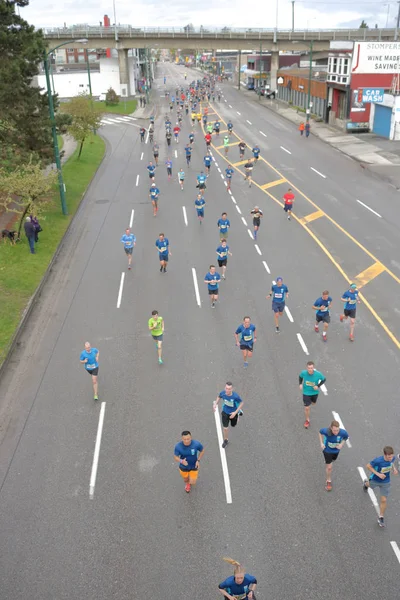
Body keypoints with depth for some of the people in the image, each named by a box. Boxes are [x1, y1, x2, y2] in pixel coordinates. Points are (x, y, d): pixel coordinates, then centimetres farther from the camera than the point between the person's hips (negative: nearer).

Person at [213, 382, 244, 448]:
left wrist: (235, 412, -22)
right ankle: (225, 440, 34)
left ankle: (239, 412, 56)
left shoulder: (235, 396, -37)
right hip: (225, 412, 1)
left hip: (233, 413, -1)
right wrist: (215, 404, -15)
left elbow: (241, 403, -19)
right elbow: (219, 397, -1)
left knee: (233, 425, 27)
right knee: (225, 428, 3)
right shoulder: (222, 393, -27)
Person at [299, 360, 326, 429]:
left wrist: (318, 386, -21)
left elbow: (324, 379, -8)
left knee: (313, 403, 30)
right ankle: (307, 420, 28)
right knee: (307, 408, 0)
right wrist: (300, 384, -15)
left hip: (314, 392, 2)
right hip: (306, 392, -1)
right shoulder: (304, 372, -25)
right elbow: (300, 376, 0)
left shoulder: (318, 374, -27)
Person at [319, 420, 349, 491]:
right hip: (327, 450, -3)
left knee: (332, 460, 32)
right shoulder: (326, 431, -38)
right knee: (329, 467, 2)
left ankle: (327, 463, 70)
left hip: (336, 450, 3)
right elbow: (320, 432, -12)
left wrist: (342, 444, -22)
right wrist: (321, 443, -16)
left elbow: (346, 437, -8)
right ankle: (328, 481, 29)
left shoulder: (343, 432, -34)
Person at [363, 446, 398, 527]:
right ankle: (366, 483, 71)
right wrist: (378, 474, -31)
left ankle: (381, 517, 22)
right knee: (370, 486, 32)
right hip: (375, 480, -2)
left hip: (385, 482, 2)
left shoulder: (392, 458, -24)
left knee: (384, 500, 1)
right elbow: (368, 466, -24)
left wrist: (394, 469, -15)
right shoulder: (378, 460, -39)